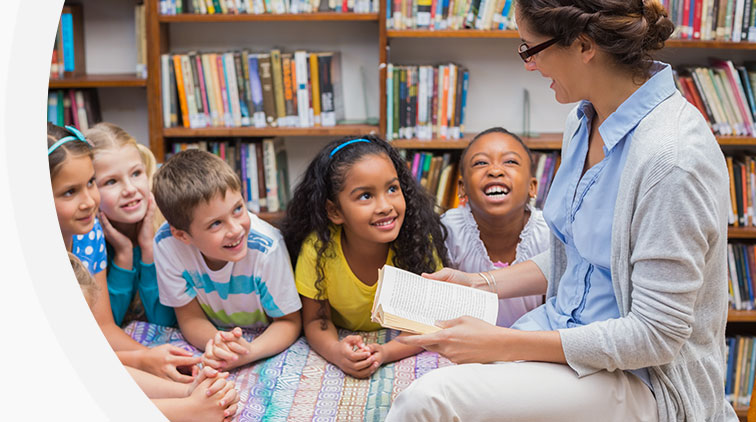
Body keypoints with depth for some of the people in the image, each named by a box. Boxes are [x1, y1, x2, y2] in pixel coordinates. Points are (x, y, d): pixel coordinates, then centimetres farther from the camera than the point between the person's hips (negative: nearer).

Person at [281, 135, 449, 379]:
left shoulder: (419, 241, -21)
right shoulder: (317, 248, -22)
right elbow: (315, 320, -11)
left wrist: (385, 352, -33)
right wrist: (336, 352, -33)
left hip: (399, 350, 0)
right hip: (344, 340, 1)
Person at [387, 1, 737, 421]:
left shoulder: (674, 157, -25)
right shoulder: (586, 120, 3)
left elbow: (655, 336, -22)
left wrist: (505, 343, -22)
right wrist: (482, 283, 8)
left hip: (643, 378, -7)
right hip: (567, 330, 8)